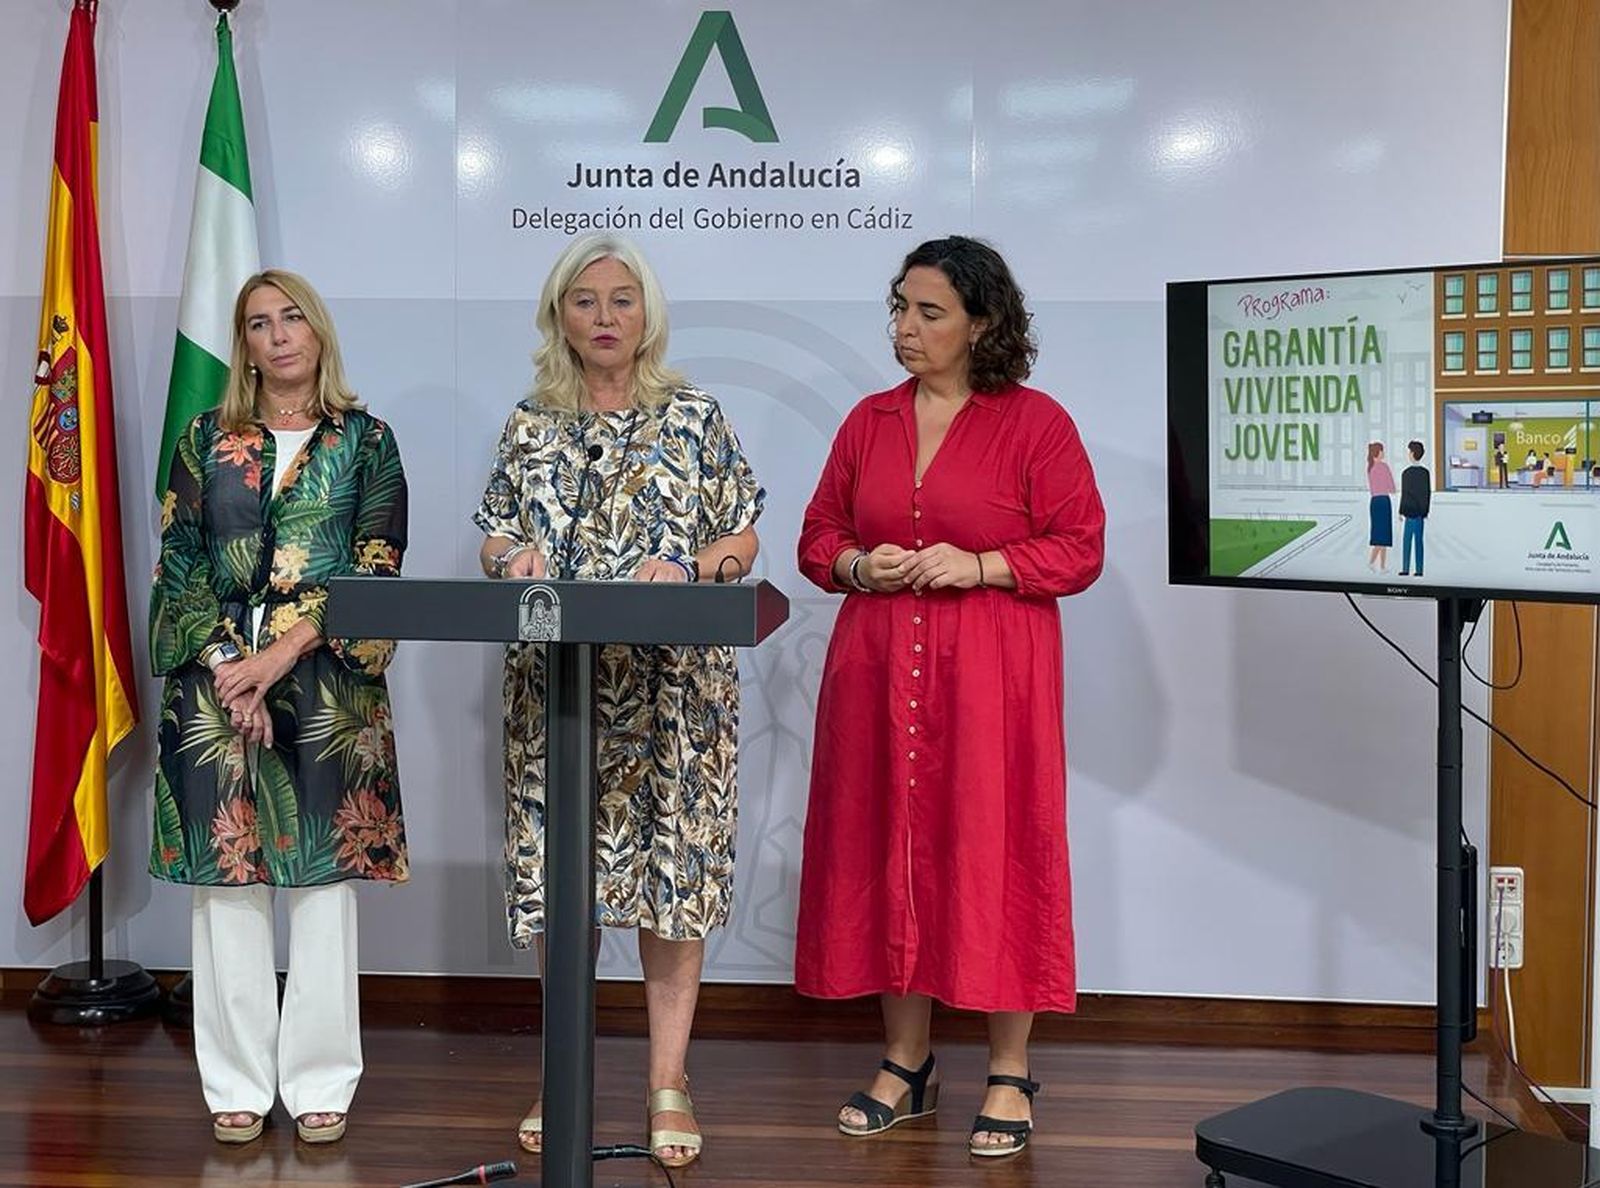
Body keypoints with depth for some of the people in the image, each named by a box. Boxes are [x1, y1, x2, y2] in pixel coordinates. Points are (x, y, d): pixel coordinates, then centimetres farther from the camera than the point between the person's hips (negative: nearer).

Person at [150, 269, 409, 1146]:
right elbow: (178, 565, 5)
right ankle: (237, 1082, 11)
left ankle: (319, 1081, 9)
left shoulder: (364, 439, 6)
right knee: (226, 877, 2)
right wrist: (225, 661, -10)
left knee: (322, 877, 0)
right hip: (216, 680, 2)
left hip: (327, 685, -1)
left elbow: (375, 566, -4)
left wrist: (282, 653, -13)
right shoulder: (206, 439, 11)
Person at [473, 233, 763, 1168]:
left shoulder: (696, 419, 4)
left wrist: (689, 567, -16)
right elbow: (496, 539, 13)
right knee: (557, 873, 4)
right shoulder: (532, 427, 11)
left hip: (673, 685, -2)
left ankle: (670, 1082, 7)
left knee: (674, 869, -1)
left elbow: (743, 541, 3)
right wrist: (515, 556, -10)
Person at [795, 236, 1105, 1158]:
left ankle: (1011, 1074, 10)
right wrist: (859, 565, -5)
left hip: (991, 675, -4)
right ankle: (906, 1064, 21)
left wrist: (978, 566, -15)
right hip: (877, 670, 5)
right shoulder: (870, 422, 12)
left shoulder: (1035, 423, -2)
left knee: (994, 855, -2)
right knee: (890, 850, 8)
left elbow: (1080, 548, -4)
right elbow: (818, 536, 16)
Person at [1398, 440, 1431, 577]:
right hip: (1421, 512, 5)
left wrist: (1401, 512, -4)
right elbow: (1428, 493, 9)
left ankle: (1405, 569, -2)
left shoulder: (1407, 473, -11)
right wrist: (1426, 511, 16)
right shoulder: (1426, 472, 5)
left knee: (1406, 540, 0)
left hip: (1410, 511, -5)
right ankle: (1419, 569, 6)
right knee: (1419, 541, 7)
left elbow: (1404, 494, -11)